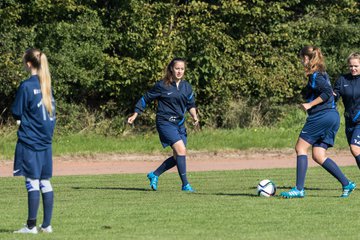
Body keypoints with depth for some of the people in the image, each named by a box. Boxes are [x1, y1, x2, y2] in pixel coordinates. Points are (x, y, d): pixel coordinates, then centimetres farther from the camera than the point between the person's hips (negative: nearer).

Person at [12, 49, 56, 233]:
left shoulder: (26, 86, -13)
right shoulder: (47, 84, 9)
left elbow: (16, 113, -9)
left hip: (29, 140, -7)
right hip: (46, 141, 7)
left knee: (32, 183, -4)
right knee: (45, 182, 10)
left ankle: (31, 226, -1)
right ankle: (47, 225, 12)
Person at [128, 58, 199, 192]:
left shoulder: (186, 87, 9)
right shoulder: (162, 86, -6)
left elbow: (190, 105, 18)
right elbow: (146, 99, 2)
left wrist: (194, 116, -3)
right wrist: (135, 115, 1)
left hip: (179, 124, 7)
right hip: (165, 122, -7)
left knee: (178, 157, 4)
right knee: (181, 150, -19)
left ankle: (154, 175, 24)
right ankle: (185, 184, -13)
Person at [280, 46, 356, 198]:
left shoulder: (315, 75, -10)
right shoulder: (322, 74, 19)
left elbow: (327, 92, -21)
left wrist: (310, 105, -17)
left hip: (322, 116, -10)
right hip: (332, 117, 10)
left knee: (300, 147, -4)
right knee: (318, 156, 9)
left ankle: (299, 189, -8)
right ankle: (346, 184, 3)